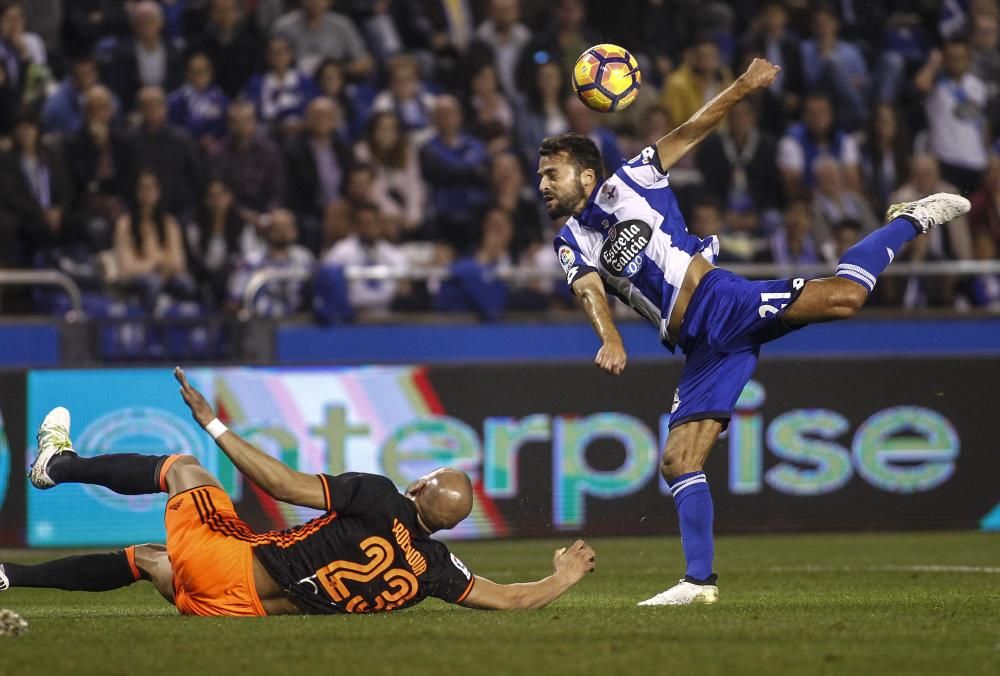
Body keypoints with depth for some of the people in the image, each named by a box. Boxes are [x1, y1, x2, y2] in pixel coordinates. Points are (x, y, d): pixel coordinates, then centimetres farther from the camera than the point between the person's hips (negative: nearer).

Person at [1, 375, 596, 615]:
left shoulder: (380, 499, -18)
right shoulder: (436, 569, -6)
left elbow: (287, 485, -18)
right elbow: (513, 599, 0)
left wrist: (215, 424, -12)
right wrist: (565, 578, 19)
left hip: (228, 560, -5)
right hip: (248, 611, 5)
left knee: (182, 467, 24)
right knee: (147, 559, 30)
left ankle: (58, 464, 43)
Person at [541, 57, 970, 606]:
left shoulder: (624, 186, 10)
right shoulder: (571, 245, 19)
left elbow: (687, 134, 6)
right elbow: (590, 291, 0)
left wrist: (743, 87, -7)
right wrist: (610, 339, -21)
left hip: (719, 299, -5)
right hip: (701, 348, 5)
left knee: (840, 297, -25)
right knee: (678, 462, -2)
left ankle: (909, 223, -1)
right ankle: (699, 581, 2)